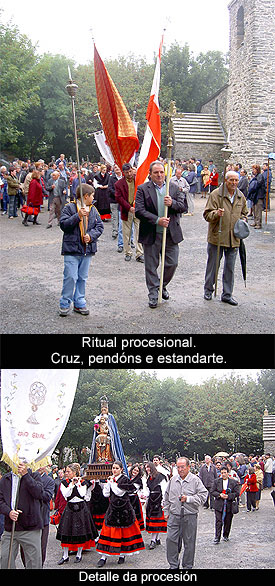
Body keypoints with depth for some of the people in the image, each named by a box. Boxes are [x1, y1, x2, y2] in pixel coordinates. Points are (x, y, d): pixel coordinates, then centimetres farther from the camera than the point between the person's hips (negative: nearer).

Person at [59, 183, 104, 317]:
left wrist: (91, 236, -9)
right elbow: (63, 225, -12)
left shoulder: (93, 210, 12)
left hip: (87, 250, 5)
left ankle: (79, 303, 20)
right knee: (71, 277, -8)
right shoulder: (69, 208, -4)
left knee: (82, 278, 11)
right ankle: (65, 304, 4)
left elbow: (99, 226, 9)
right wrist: (78, 216, -21)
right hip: (72, 250, -5)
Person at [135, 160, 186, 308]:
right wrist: (157, 220, -20)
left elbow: (183, 207, 3)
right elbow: (139, 211, -12)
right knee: (151, 266, 6)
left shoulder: (174, 188, 7)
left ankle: (162, 285, 33)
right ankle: (153, 294, 18)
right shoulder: (143, 189, -3)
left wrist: (172, 203, -18)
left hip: (171, 234, 3)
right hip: (151, 235, -2)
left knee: (172, 263, 7)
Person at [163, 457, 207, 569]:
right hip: (174, 515, 3)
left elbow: (203, 496, -8)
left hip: (190, 516, -3)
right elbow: (167, 497, 18)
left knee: (189, 542, 5)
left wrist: (188, 499, -16)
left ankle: (188, 566, 19)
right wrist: (166, 511, 14)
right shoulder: (173, 479, 9)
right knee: (171, 539, -2)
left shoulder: (195, 480, -4)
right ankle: (173, 565, 12)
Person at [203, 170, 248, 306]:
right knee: (212, 264, 8)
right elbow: (207, 215, -11)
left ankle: (227, 294, 17)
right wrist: (216, 214, -30)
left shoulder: (241, 197, 9)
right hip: (216, 237, -4)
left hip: (234, 238, 4)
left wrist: (243, 221, 5)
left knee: (230, 267, 8)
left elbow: (243, 213, 25)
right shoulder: (216, 194, -8)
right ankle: (208, 289, 26)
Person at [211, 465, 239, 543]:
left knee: (228, 521, 9)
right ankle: (217, 537, -5)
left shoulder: (234, 482, 2)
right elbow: (212, 491, 4)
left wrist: (228, 496, -15)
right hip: (219, 505, 0)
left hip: (229, 505, 0)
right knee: (218, 521, -6)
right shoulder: (216, 481, 6)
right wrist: (219, 495, -12)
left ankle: (226, 536, 26)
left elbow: (237, 493, -2)